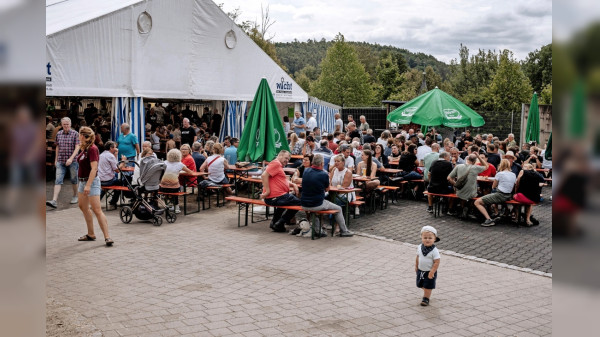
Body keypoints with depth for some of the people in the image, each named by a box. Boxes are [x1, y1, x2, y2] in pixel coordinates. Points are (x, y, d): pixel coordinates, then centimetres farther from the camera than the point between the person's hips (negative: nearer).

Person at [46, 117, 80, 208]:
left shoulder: (75, 134, -4)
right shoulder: (58, 134, 9)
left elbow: (77, 147, -11)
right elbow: (57, 147, 18)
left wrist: (71, 158, -22)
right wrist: (56, 159, 18)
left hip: (72, 161, -3)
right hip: (60, 161, 3)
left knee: (74, 180, 10)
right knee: (58, 180, -6)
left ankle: (75, 196, 29)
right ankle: (54, 201, -13)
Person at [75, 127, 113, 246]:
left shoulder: (92, 149, -17)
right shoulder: (84, 149, 12)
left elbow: (94, 168, -24)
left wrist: (88, 185, -28)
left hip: (91, 182, -11)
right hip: (82, 181, 11)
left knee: (97, 210, -13)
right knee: (83, 207, 17)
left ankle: (107, 237, -13)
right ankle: (90, 234, 27)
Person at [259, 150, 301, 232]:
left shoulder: (279, 166, 23)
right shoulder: (276, 163, -11)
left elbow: (284, 180, 26)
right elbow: (264, 175, -23)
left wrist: (293, 184, 8)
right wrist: (267, 191, -23)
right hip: (276, 197, -11)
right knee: (298, 202, 3)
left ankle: (274, 222, 30)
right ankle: (279, 224, 3)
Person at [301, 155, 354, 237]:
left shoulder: (306, 171, 0)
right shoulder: (324, 174, -15)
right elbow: (327, 189, 3)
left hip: (304, 205, 5)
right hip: (317, 205, -5)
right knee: (338, 209, 17)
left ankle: (318, 231, 36)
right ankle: (344, 231, 28)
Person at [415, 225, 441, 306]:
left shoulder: (434, 251, -23)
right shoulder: (420, 247, -7)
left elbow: (436, 262, -20)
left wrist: (432, 272, -21)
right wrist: (416, 266, 12)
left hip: (429, 272, -5)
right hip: (420, 270, 6)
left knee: (428, 286, 6)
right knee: (421, 285, 19)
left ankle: (426, 298, 26)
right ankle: (427, 294, 46)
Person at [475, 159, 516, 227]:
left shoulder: (499, 174, -9)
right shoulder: (513, 175, 8)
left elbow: (493, 187, 3)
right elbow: (513, 187, 21)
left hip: (500, 195, -8)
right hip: (509, 196, 8)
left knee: (477, 202, -10)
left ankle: (489, 220, -24)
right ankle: (496, 212, 36)